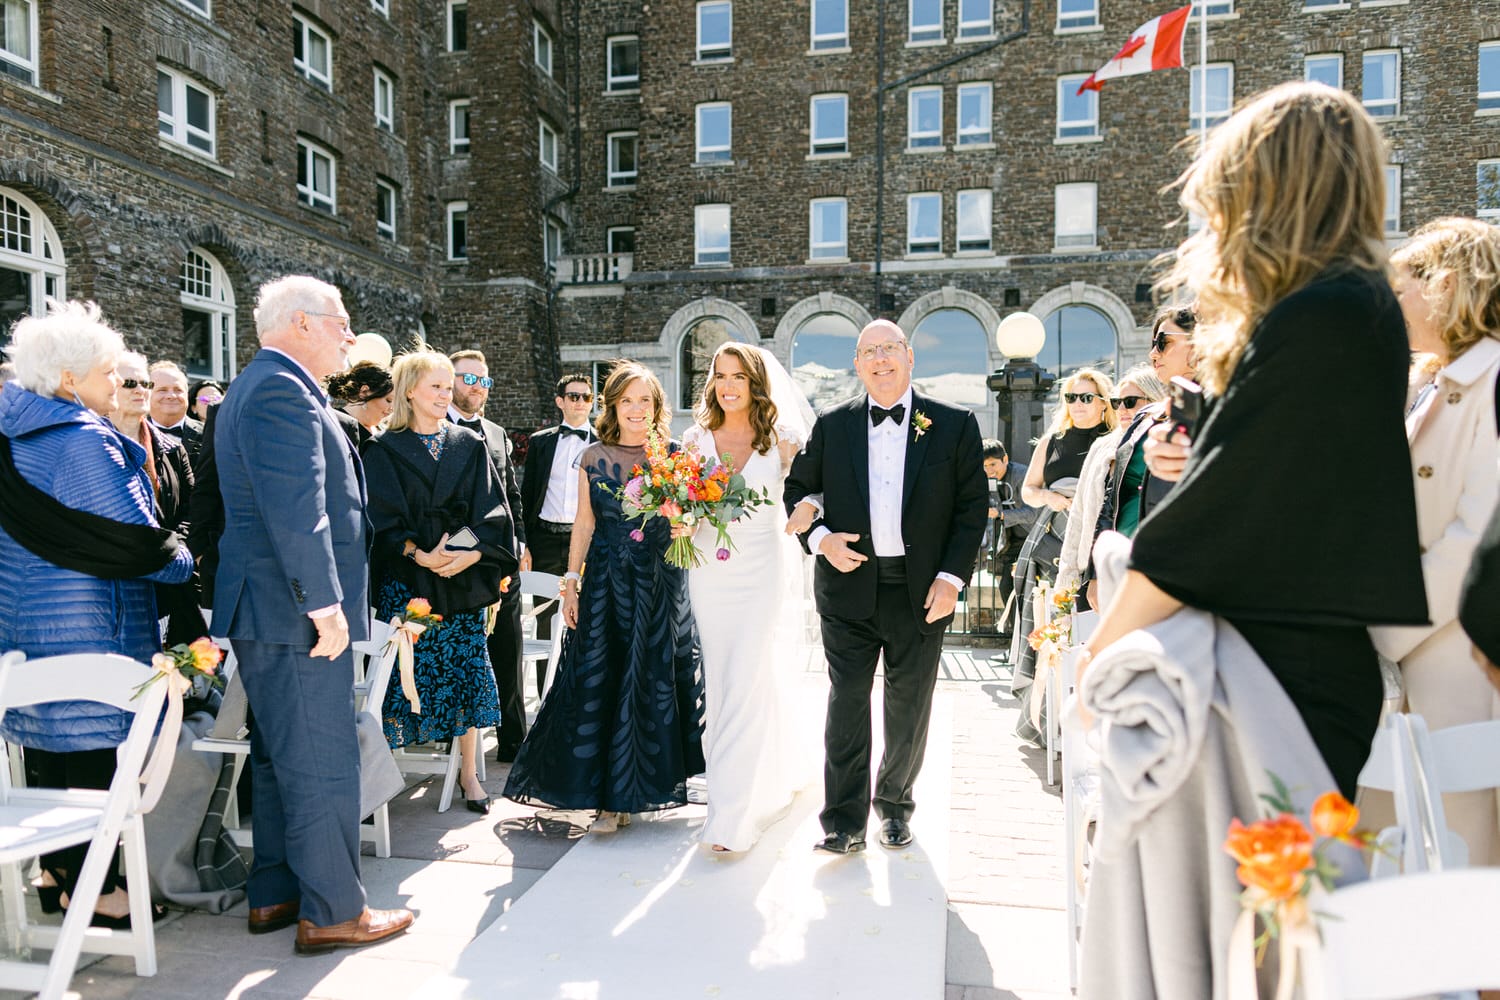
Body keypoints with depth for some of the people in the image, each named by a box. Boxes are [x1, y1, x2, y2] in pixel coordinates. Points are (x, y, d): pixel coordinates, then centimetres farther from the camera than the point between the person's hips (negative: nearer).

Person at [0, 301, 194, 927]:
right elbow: (134, 539, -21)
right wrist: (184, 561, -2)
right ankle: (95, 889, 9)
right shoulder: (84, 441, -18)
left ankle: (57, 873, 29)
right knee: (94, 751, -1)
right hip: (88, 625, -9)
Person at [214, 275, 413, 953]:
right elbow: (296, 511, -25)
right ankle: (331, 912, 9)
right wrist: (324, 605, -23)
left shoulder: (254, 386, 19)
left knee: (280, 759, 18)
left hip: (262, 612, 11)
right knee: (322, 766, -2)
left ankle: (274, 896, 29)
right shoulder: (284, 391, -16)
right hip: (294, 615, -11)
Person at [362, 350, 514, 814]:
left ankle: (469, 770, 16)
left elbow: (490, 509, 4)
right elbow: (384, 518, -4)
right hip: (405, 578, -2)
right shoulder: (384, 450, 2)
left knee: (466, 668, 4)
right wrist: (419, 556, -18)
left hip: (465, 574, 2)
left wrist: (475, 553, -12)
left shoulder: (469, 445, 9)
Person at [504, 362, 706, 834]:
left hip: (662, 581, 0)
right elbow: (584, 523, 5)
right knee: (601, 679, 1)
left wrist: (688, 525, -18)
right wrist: (572, 582, 2)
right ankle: (611, 795, 12)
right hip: (606, 581, 0)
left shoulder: (674, 457, 3)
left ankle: (644, 784, 27)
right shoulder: (593, 458, 4)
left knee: (656, 678, 7)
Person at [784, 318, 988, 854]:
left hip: (921, 589, 0)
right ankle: (844, 820, 12)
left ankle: (894, 805, 32)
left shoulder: (955, 424, 0)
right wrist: (819, 538, -7)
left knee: (909, 707, 12)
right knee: (846, 703, 1)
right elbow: (796, 488, 11)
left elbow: (973, 506, 0)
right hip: (849, 584, 0)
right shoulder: (832, 425, 4)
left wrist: (952, 576, -8)